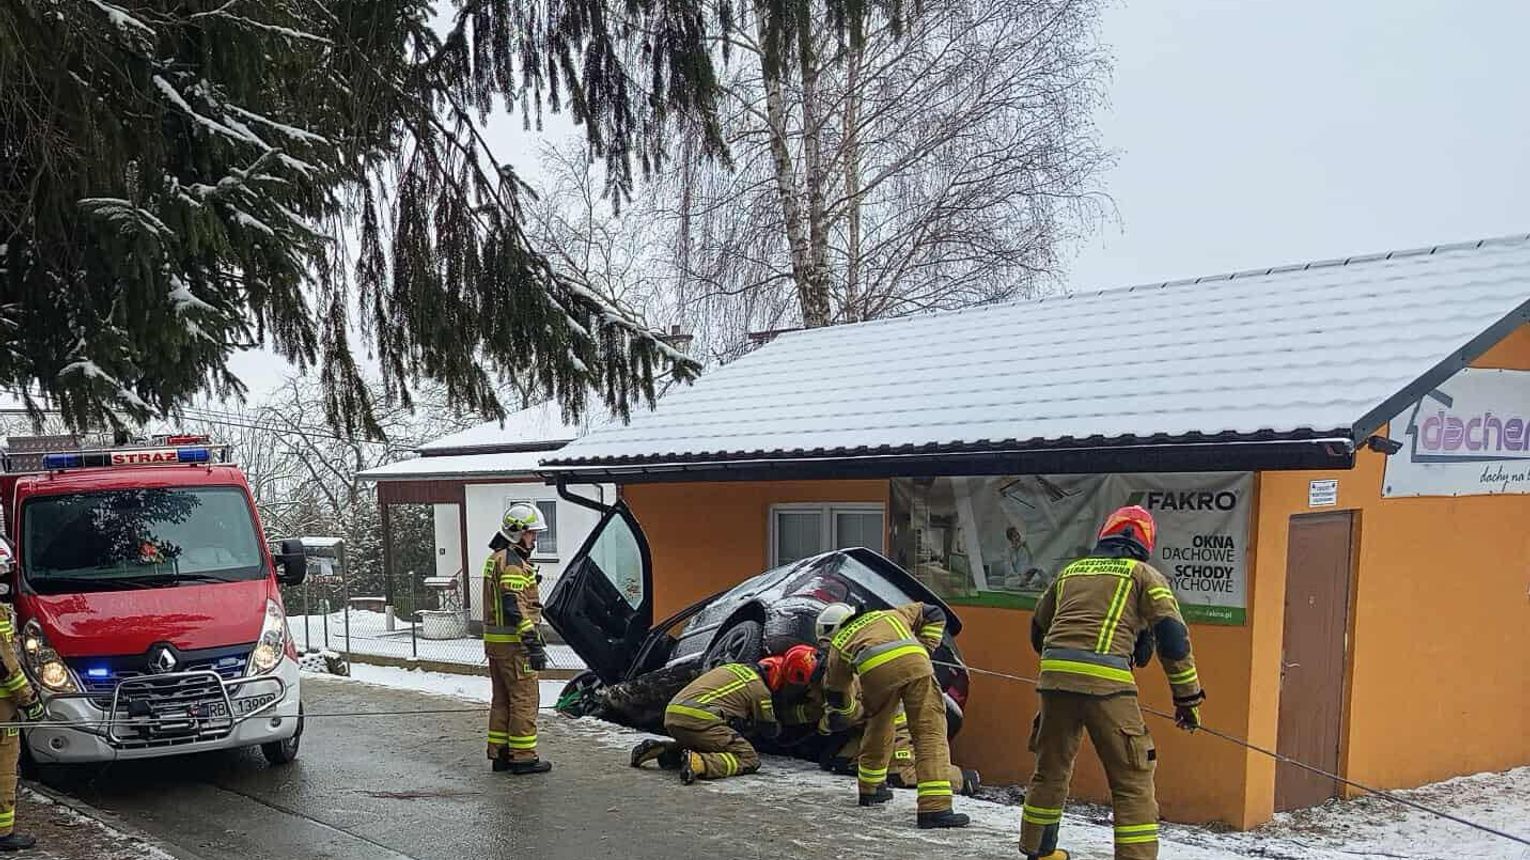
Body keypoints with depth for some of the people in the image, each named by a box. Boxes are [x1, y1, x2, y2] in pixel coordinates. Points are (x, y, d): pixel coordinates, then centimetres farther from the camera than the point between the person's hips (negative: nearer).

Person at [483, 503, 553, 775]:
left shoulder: (496, 558, 17)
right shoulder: (512, 561, -16)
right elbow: (516, 607, -23)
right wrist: (534, 644, -23)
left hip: (494, 640, 10)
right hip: (513, 643, -10)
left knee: (502, 699, 15)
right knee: (525, 699, -4)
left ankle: (499, 753, 21)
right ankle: (523, 756, 0)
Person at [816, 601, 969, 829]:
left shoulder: (839, 644, 34)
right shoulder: (888, 615, 42)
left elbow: (837, 702, 40)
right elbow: (934, 615, 42)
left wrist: (829, 722, 58)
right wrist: (925, 649, 35)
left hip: (875, 671, 0)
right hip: (915, 663, 0)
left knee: (878, 727, 26)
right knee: (930, 733, -1)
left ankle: (869, 787, 41)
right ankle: (935, 807, -11)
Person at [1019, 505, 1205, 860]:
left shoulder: (1071, 571, 23)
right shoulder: (1143, 574, 10)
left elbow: (1038, 628, 31)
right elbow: (1173, 635, 0)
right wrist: (1188, 697, 5)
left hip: (1054, 675, 5)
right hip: (1105, 682, -5)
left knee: (1051, 768, 20)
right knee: (1132, 780, 3)